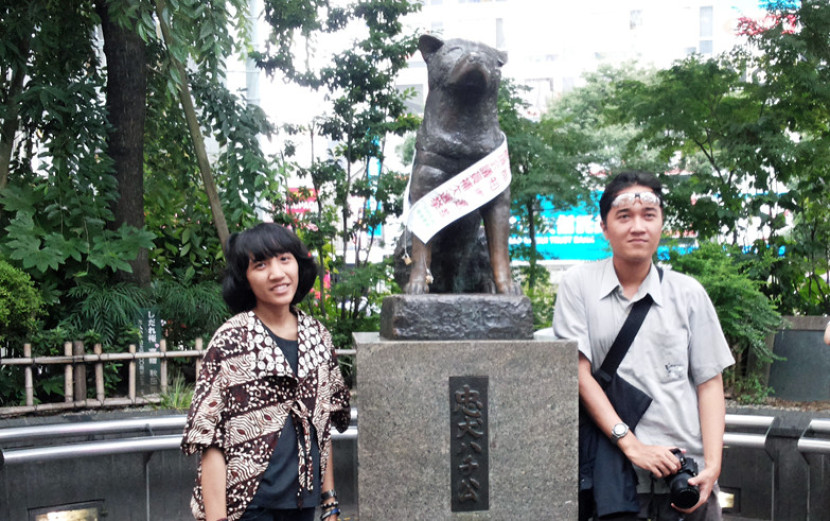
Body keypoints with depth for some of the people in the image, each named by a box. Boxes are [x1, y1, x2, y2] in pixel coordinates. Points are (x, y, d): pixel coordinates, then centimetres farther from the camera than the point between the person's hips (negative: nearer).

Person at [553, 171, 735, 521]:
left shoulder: (688, 293, 6)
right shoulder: (579, 283, 1)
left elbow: (709, 381, 6)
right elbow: (578, 373, -5)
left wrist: (712, 465, -6)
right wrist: (630, 444, -13)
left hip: (685, 470, 2)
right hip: (616, 475, -2)